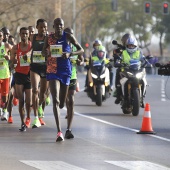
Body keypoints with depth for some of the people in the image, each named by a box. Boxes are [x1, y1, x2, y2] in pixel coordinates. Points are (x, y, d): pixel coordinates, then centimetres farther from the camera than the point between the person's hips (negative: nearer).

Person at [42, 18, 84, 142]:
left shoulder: (68, 37, -1)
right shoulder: (49, 38, 4)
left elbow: (81, 50, 2)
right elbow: (44, 52, 18)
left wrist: (70, 54, -17)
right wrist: (46, 53, -7)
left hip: (66, 71, 1)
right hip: (53, 71, -1)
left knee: (61, 103, 10)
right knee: (55, 101, -18)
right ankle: (59, 132, -23)